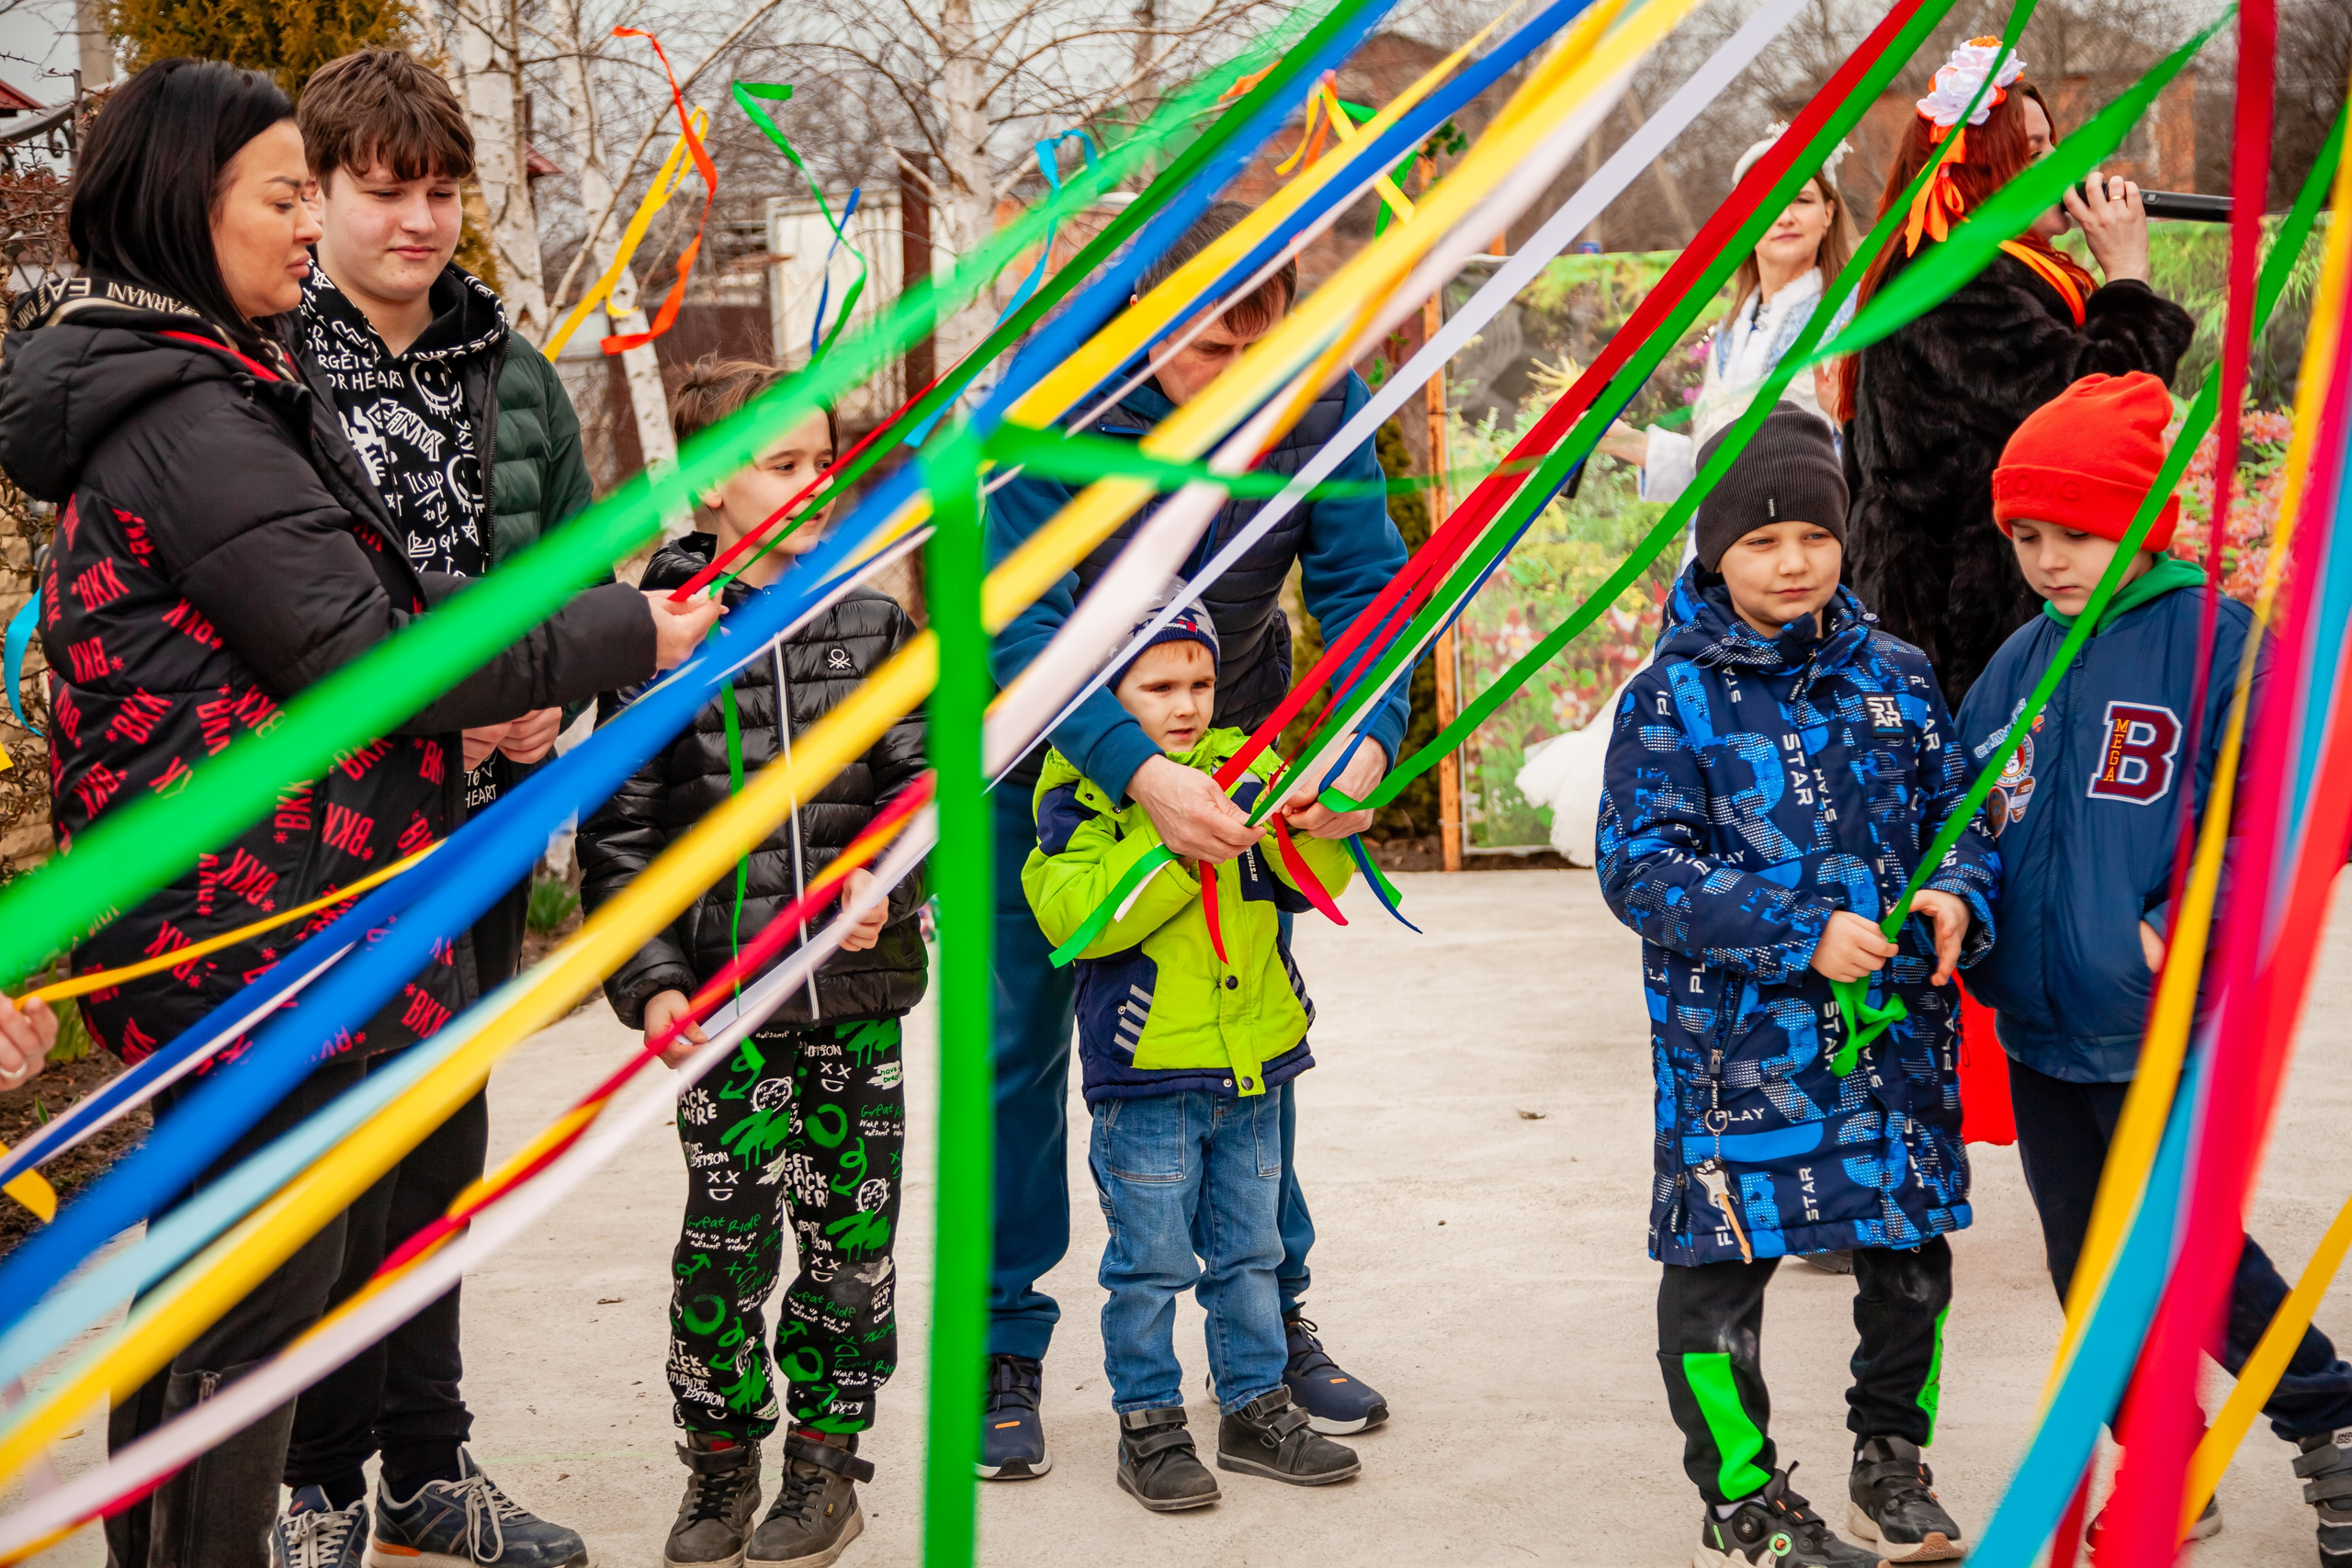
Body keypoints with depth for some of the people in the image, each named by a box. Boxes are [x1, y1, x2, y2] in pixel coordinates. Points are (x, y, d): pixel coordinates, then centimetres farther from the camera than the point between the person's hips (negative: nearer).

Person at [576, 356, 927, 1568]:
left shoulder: (875, 626, 7)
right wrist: (650, 981, -8)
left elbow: (921, 777, 8)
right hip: (727, 1000, -2)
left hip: (860, 992, 3)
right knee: (725, 1241, -1)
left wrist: (885, 877, -11)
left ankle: (825, 1457, 20)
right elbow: (618, 832, -1)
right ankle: (719, 1466, 16)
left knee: (850, 1229, 6)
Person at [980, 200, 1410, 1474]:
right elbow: (1018, 624, -32)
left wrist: (1367, 739, -37)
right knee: (1023, 1042, 1)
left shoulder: (1322, 400, -17)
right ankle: (1006, 1351, 13)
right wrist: (1140, 775, -45)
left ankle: (1273, 1324, 25)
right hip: (1054, 750, -3)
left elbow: (1366, 588, -17)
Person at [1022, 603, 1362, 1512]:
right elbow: (1072, 915, -20)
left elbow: (1309, 883, 6)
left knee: (1249, 1250, 15)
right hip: (1145, 1071, -5)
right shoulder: (1081, 788, -7)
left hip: (1253, 1064, 5)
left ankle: (1255, 1409, 26)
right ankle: (1147, 1427, 14)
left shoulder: (1243, 763, 8)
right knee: (1151, 1262, 2)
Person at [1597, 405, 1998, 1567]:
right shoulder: (1672, 698, -6)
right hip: (1737, 1036, -4)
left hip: (1896, 1028, 4)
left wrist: (1956, 894, -8)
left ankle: (1892, 1468, 33)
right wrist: (1802, 934, -19)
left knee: (1911, 1256, 13)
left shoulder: (1894, 675, 8)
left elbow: (1958, 810, 15)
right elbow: (1641, 869, -12)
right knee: (1720, 1265, 1)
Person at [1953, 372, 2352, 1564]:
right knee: (2086, 1262, 13)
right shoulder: (2021, 662, 8)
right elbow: (1973, 813, 19)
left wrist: (2179, 929, -20)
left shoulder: (2216, 639, -11)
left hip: (2163, 1028, -6)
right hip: (2038, 1023, 7)